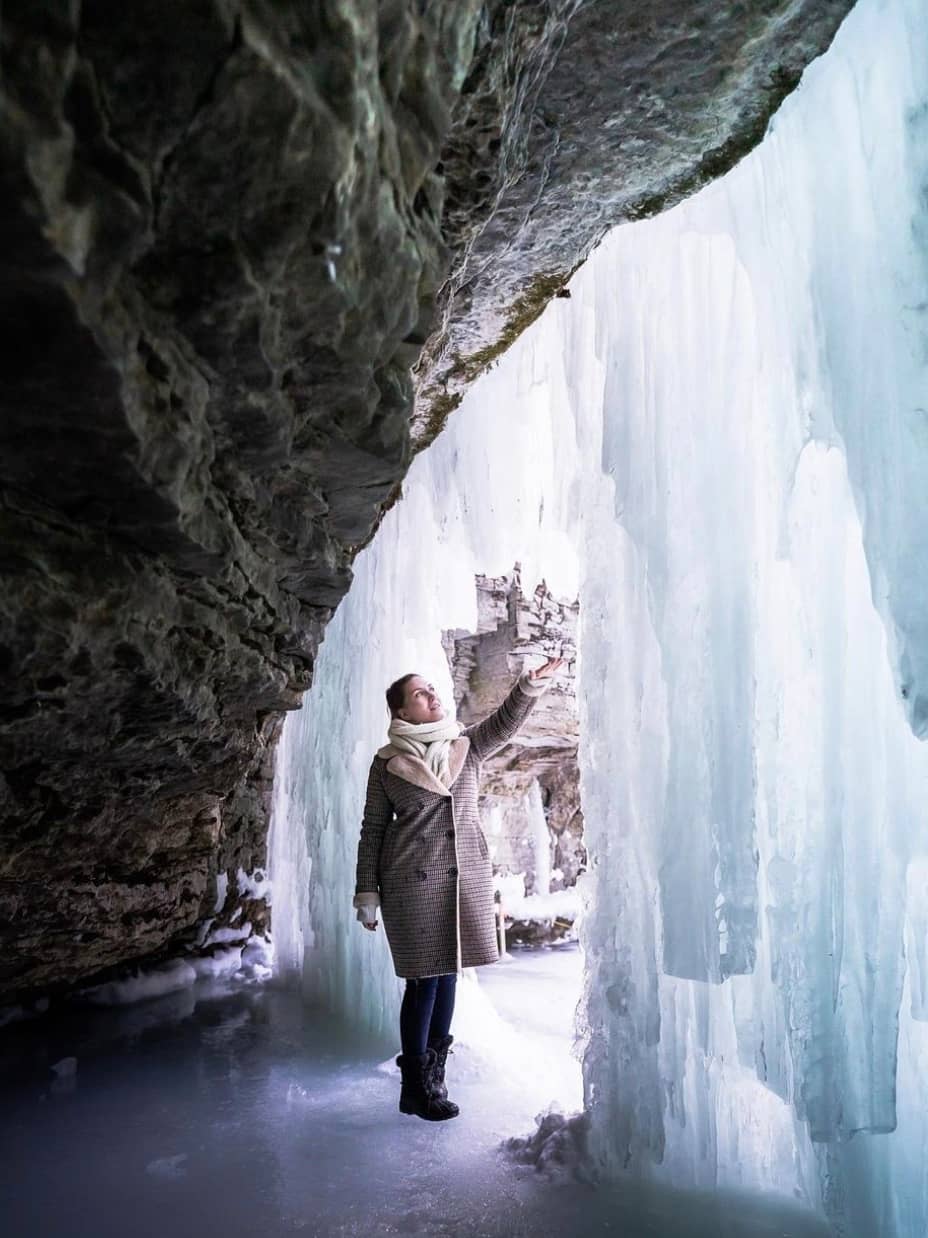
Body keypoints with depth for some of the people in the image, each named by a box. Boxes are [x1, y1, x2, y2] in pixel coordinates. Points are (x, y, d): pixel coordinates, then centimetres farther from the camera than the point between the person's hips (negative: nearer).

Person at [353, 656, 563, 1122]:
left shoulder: (466, 746, 8)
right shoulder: (387, 762, -1)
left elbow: (504, 721, -3)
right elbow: (372, 830, 2)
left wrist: (531, 684, -20)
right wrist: (367, 891, 1)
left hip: (467, 875, 4)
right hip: (413, 879, -4)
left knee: (447, 975, 11)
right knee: (423, 979, -1)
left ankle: (434, 1077, 25)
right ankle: (416, 1087, 13)